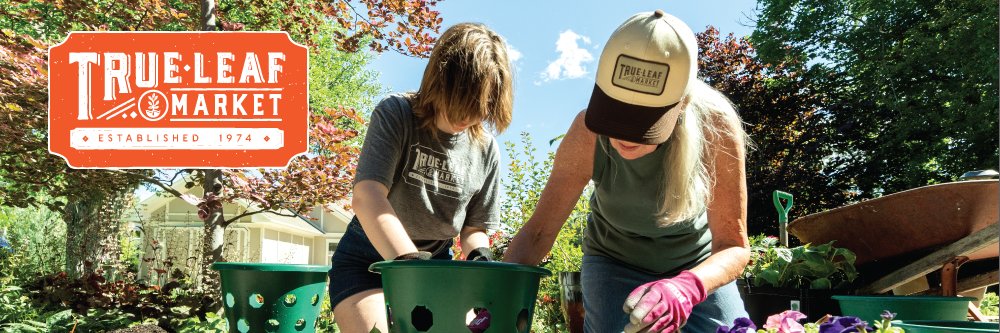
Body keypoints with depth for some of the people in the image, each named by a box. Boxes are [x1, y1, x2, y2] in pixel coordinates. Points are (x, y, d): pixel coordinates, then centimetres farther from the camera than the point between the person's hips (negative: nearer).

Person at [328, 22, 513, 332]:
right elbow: (367, 197, -29)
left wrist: (479, 257, -19)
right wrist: (411, 261, -41)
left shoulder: (486, 149, -3)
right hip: (367, 261, -3)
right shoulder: (396, 114, -15)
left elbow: (474, 228, 5)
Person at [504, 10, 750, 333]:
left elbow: (734, 246, -27)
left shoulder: (716, 127, -30)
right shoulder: (588, 133, -31)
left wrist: (688, 287, -48)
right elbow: (539, 231, -23)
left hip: (698, 266, 1)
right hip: (614, 264, 0)